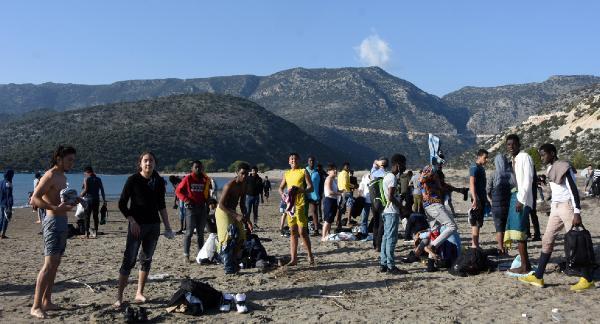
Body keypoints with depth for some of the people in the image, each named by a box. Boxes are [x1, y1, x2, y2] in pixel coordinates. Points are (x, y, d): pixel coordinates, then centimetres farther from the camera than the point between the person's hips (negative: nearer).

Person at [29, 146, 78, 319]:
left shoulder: (62, 177, 17)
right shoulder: (50, 176, -12)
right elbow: (34, 199, -21)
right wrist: (56, 208, -33)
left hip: (62, 222, 10)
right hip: (53, 222, -10)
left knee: (55, 265, 12)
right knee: (49, 264, -14)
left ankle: (46, 301, 19)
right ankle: (36, 307, -12)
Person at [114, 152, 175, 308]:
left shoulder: (159, 181, 7)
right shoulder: (133, 180, -6)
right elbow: (122, 204, -5)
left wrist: (167, 226, 11)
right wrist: (132, 221, -15)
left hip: (154, 225, 5)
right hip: (136, 225, -5)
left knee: (146, 259, 9)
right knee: (129, 260, -7)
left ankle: (139, 293, 19)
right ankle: (119, 296, -2)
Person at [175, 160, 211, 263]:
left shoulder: (205, 179, 9)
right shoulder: (188, 178, -3)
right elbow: (178, 191, 0)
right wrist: (185, 200, -12)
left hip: (202, 207, 4)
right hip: (191, 207, -4)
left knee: (201, 232, 9)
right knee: (189, 232, -6)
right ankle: (186, 255, -2)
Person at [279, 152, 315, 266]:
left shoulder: (303, 172, 1)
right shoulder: (287, 174, 16)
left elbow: (310, 188, -5)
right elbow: (281, 188, 21)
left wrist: (301, 190, -24)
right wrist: (283, 194, -1)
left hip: (300, 204, -5)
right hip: (290, 204, 5)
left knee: (302, 231, -7)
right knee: (293, 232, 7)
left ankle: (310, 256, 8)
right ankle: (293, 258, 11)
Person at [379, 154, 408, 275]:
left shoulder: (387, 176, 16)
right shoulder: (392, 178, -14)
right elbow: (391, 197, -21)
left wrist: (399, 204, 12)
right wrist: (401, 206, -10)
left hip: (387, 211, 10)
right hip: (392, 212, -10)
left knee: (386, 237, 11)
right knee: (391, 239, -7)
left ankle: (383, 264, 15)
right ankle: (391, 266, -5)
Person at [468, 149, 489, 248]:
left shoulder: (481, 168, 18)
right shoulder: (474, 167, -12)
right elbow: (472, 184, -20)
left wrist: (486, 199, 24)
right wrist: (475, 199, -27)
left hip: (482, 199, 10)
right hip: (477, 199, -10)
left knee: (478, 223, 12)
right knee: (476, 223, -9)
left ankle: (474, 243, 19)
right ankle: (475, 245, -7)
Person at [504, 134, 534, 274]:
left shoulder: (525, 157, -8)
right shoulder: (513, 159, 17)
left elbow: (528, 180, -14)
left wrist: (521, 200, -18)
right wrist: (516, 199, 11)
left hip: (522, 199, -8)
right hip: (514, 197, 9)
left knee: (519, 232, -8)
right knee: (516, 232, 9)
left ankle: (524, 266, -4)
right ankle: (525, 263, 16)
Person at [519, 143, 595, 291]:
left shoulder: (564, 167, -12)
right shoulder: (551, 169, 13)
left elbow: (574, 190, -16)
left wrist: (577, 213, -21)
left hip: (567, 206, -9)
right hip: (555, 207, 9)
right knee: (547, 240, 6)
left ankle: (587, 279, 3)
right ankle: (538, 276, 9)